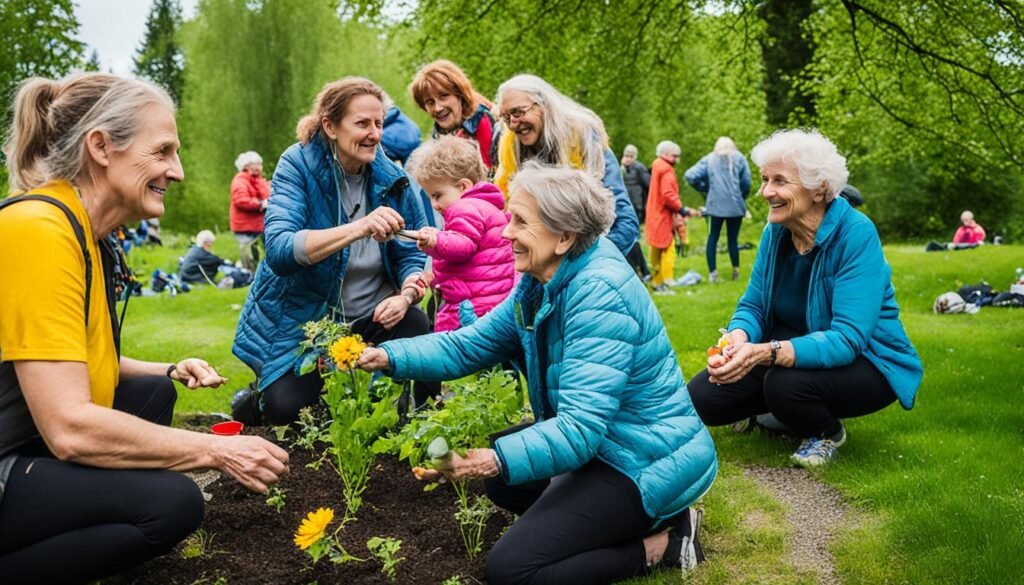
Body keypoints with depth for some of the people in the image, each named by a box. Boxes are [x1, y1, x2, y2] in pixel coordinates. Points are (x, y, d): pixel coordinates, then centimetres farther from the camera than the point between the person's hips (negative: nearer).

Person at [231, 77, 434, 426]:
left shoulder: (391, 177, -5)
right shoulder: (298, 165, -15)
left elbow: (412, 255, -2)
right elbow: (279, 251, -30)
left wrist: (406, 295, -25)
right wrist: (359, 228, -43)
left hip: (372, 314, 3)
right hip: (301, 317, -3)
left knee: (417, 329, -27)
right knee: (286, 410, -22)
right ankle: (257, 399, 17)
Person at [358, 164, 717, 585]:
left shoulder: (598, 296, -26)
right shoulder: (541, 284, 3)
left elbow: (580, 428, -31)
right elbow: (471, 345, 5)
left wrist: (495, 460, -38)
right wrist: (390, 356, -6)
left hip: (647, 460, -10)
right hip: (604, 441, 10)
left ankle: (660, 543, -1)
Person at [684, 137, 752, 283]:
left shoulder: (709, 159, 9)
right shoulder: (739, 158, 7)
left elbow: (690, 176, -1)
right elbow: (746, 182, -1)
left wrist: (704, 186, 13)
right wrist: (743, 197, 16)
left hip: (716, 205, 1)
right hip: (735, 206, -1)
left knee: (713, 238, 8)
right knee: (733, 239, 8)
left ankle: (712, 273, 3)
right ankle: (736, 271, 15)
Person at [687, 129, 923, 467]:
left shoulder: (856, 235, -24)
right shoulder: (776, 230, -5)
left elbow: (848, 339, -31)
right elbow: (753, 305, -1)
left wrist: (765, 353, -44)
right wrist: (738, 338, -26)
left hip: (863, 361, -5)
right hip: (795, 349, 6)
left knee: (785, 383, -35)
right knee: (702, 397, -11)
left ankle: (827, 432, -1)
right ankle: (780, 412, 16)